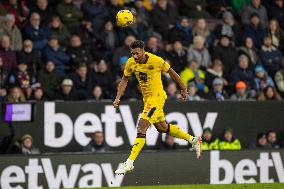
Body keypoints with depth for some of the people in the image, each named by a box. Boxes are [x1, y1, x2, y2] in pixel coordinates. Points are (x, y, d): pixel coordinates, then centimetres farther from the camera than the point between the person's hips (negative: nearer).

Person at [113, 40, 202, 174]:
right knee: (162, 127, 19)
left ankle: (129, 163, -19)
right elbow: (124, 80, 8)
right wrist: (118, 98, -4)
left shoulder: (156, 61, -20)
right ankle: (193, 140, 37)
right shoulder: (131, 63, -6)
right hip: (146, 97, 7)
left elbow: (171, 72, -5)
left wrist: (183, 89, 5)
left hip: (157, 97, -7)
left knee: (142, 127, -17)